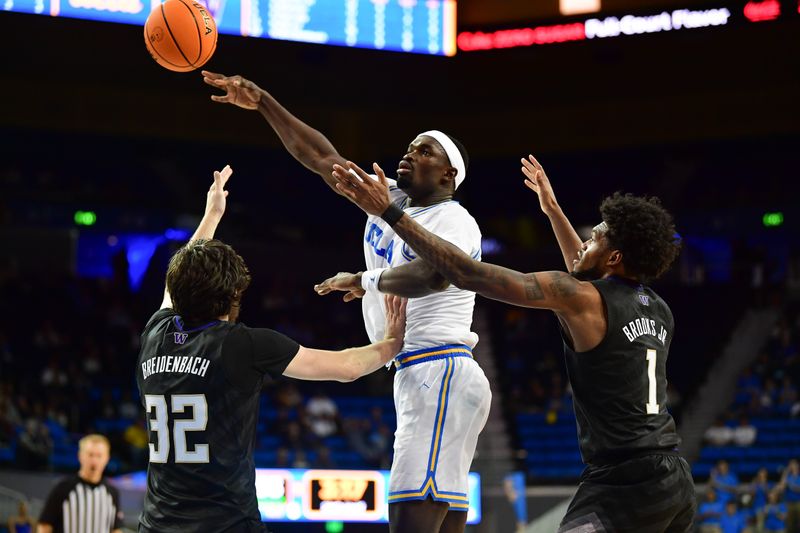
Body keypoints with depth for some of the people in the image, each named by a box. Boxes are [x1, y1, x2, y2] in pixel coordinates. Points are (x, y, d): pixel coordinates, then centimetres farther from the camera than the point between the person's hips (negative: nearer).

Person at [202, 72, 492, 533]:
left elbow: (431, 275, -30)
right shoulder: (387, 201, 16)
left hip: (442, 376, -9)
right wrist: (264, 104, 15)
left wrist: (365, 281, -18)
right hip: (421, 379, 9)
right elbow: (320, 156, 19)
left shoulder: (454, 221, -8)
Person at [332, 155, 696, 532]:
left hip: (623, 486, -9)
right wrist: (553, 210, 45)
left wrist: (389, 212, -9)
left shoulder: (581, 299, -9)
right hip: (675, 482, 9)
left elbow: (471, 275, -12)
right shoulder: (658, 310, 15)